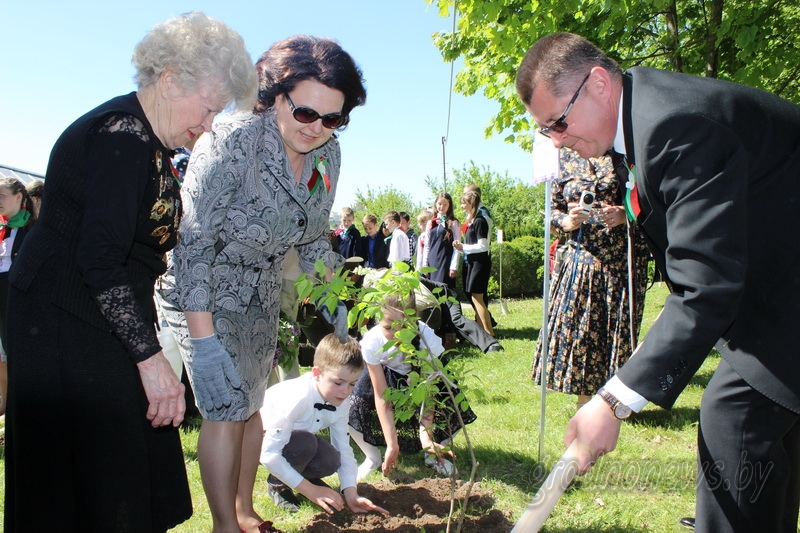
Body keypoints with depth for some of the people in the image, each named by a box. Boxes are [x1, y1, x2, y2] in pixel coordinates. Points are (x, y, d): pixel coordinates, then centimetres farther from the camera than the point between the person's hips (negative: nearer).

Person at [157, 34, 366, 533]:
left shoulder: (327, 155, -6)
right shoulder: (231, 141, -27)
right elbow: (195, 240, -26)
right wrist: (203, 338, -29)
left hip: (264, 298, 6)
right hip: (206, 297, -6)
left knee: (253, 406, 14)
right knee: (227, 411, -8)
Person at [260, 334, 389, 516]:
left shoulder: (342, 401, -15)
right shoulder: (297, 397, -36)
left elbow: (344, 448, -10)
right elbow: (269, 453, -36)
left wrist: (351, 493, -24)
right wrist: (310, 490, -32)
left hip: (296, 436, 6)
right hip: (260, 437, -6)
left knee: (330, 462, -22)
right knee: (305, 443, -34)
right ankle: (277, 484, -6)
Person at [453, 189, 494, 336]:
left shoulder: (479, 221, -14)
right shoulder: (470, 221, 14)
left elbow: (482, 246, -19)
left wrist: (463, 247, -12)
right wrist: (461, 247, 1)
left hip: (480, 262, -9)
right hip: (472, 262, 9)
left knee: (477, 297, -9)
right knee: (475, 298, 11)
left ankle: (489, 334, -5)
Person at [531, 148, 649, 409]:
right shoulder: (566, 156, 10)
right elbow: (553, 208, 11)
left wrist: (625, 214, -18)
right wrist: (567, 222, -10)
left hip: (623, 260, -2)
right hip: (581, 257, 2)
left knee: (619, 325, 1)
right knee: (577, 324, 0)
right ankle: (584, 399, 14)